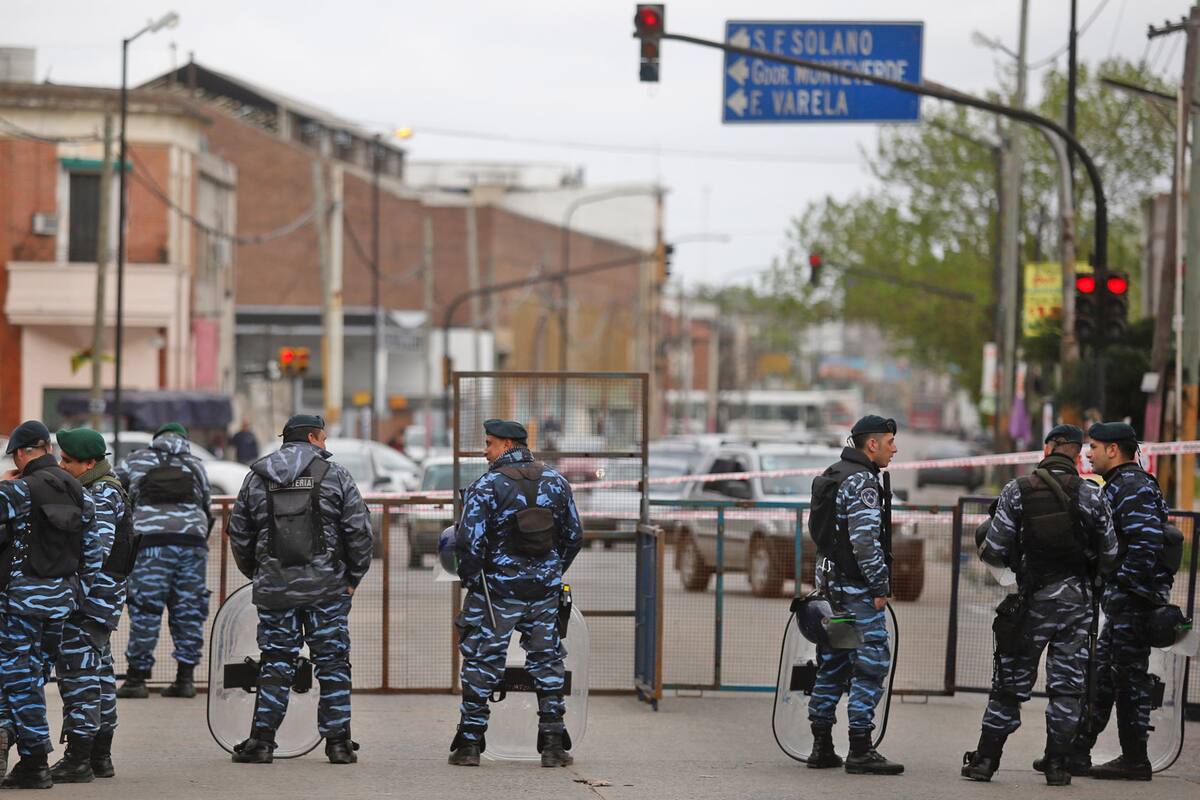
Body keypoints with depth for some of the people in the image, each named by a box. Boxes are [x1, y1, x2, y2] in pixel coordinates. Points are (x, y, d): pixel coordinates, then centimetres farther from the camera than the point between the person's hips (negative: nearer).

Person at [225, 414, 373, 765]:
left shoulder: (257, 478, 8)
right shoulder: (335, 475, 0)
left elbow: (239, 534, 12)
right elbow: (359, 531, -4)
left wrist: (256, 573, 24)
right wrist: (353, 577, 6)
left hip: (274, 588, 2)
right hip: (327, 588, -2)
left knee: (276, 663, 7)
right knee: (332, 663, 5)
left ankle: (261, 741, 4)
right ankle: (338, 742, 5)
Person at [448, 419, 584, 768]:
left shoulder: (487, 486, -12)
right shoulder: (554, 481, 4)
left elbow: (469, 541, -18)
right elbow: (574, 535, 9)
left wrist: (471, 579, -3)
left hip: (497, 591, -4)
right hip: (545, 592, 4)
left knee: (481, 663, 5)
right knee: (547, 661, 11)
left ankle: (469, 744, 6)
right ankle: (553, 744, 9)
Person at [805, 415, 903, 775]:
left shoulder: (832, 476, 17)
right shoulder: (862, 481, -14)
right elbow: (865, 540, -21)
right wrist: (880, 585, -16)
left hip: (832, 583, 10)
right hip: (856, 587, -10)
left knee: (832, 663, 13)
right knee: (871, 662, -7)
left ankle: (821, 748, 16)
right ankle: (860, 751, -9)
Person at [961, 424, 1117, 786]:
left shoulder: (1017, 492, -6)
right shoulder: (1091, 495, -3)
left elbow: (994, 551, -7)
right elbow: (1109, 554, 1)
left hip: (1032, 599, 0)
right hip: (1077, 599, 0)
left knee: (1010, 682, 8)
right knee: (1067, 685, 7)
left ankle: (985, 759, 9)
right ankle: (1058, 763, 8)